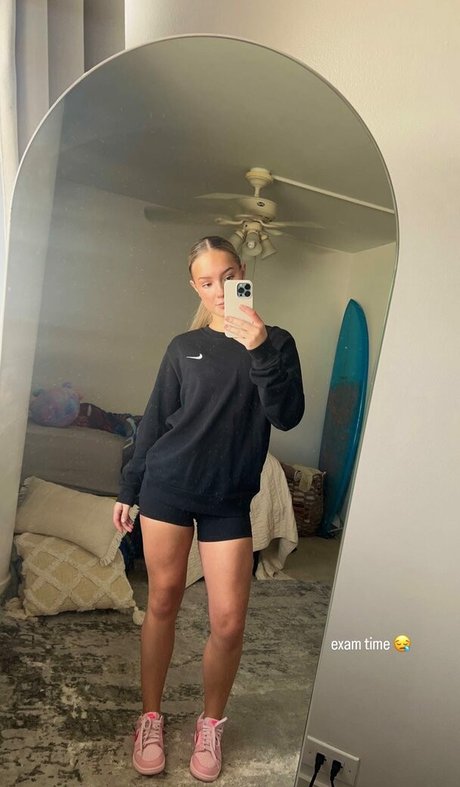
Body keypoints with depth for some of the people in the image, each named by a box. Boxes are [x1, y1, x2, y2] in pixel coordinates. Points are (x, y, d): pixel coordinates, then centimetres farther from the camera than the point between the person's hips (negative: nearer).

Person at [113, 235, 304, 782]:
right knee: (162, 604, 10)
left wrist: (260, 350, -24)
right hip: (167, 487, 1)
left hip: (229, 500, -1)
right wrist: (128, 490, 10)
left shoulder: (274, 343, 2)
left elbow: (287, 416, -11)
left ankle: (211, 723, 29)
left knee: (228, 623, 1)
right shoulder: (184, 347, 6)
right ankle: (151, 717, 33)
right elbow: (154, 421, 9)